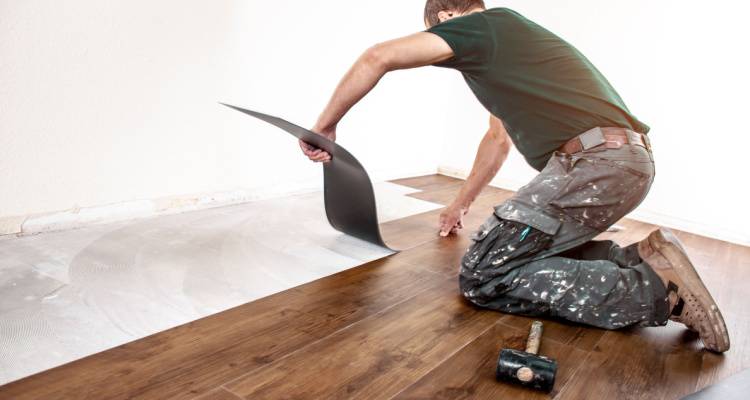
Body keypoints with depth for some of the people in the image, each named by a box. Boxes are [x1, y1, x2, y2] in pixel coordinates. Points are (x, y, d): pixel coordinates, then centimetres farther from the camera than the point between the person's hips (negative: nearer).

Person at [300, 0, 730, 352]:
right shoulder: (504, 36, 29)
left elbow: (379, 57, -8)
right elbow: (499, 138, 37)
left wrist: (326, 125, 5)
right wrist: (461, 205, 43)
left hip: (594, 161, -10)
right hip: (632, 162, 10)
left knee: (483, 276, -8)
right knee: (533, 244, 24)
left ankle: (653, 287, -11)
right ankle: (641, 258, 7)